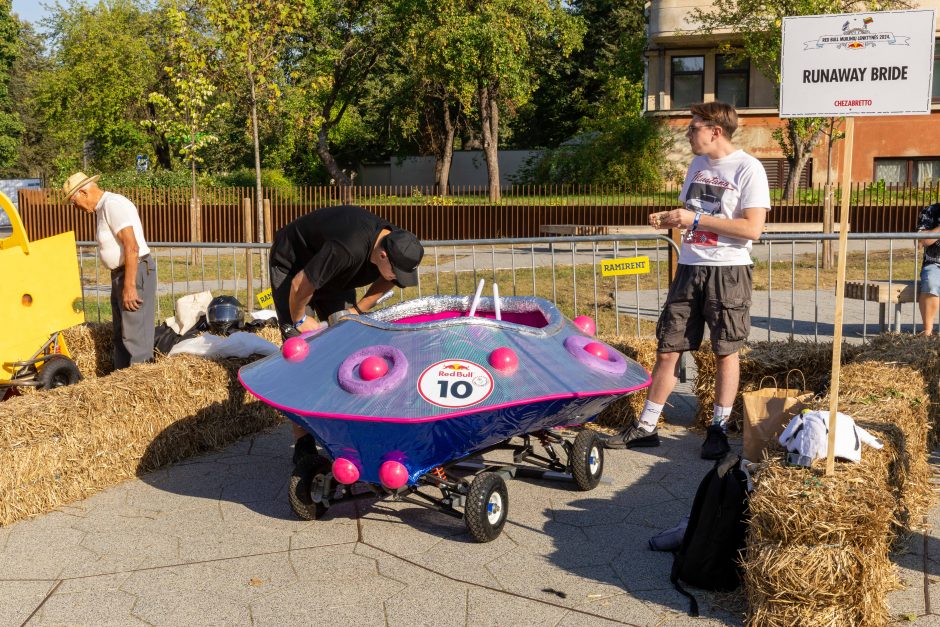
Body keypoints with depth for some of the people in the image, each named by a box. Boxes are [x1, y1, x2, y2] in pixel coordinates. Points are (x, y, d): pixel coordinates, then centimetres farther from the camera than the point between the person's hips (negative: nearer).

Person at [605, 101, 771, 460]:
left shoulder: (748, 168, -10)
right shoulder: (698, 165, 13)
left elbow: (752, 228, -17)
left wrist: (696, 220, -18)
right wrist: (669, 220, 1)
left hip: (728, 270, -6)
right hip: (689, 268, 6)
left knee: (726, 351, 5)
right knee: (668, 350, 6)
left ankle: (719, 429, 17)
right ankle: (646, 427, 13)